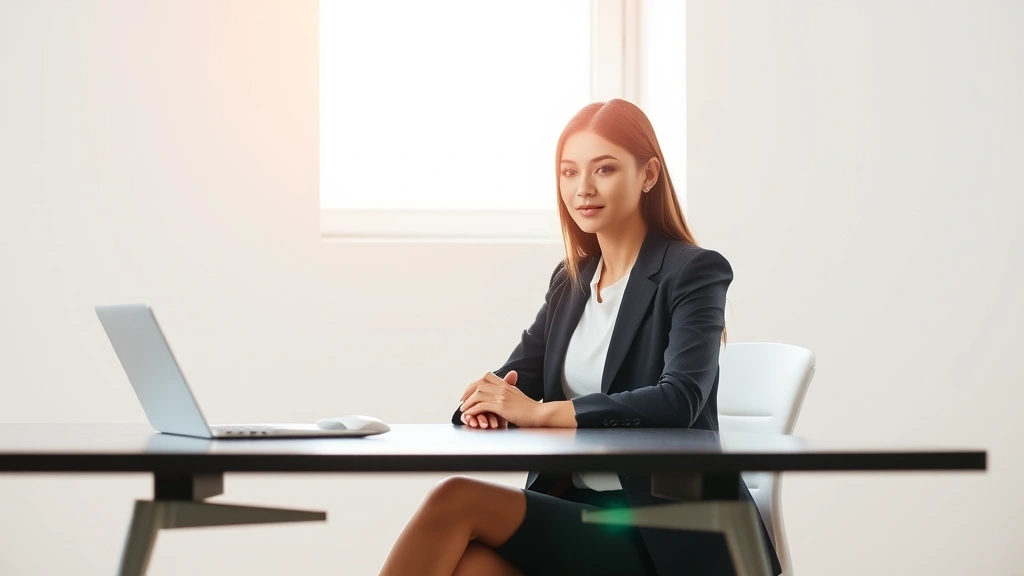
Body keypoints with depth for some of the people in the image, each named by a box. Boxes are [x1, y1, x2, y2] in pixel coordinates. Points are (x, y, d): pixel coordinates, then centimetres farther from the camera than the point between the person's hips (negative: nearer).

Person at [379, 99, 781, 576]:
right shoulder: (571, 279, 16)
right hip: (573, 511, 5)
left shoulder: (694, 272, -5)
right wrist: (488, 402, -16)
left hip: (661, 535, -5)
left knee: (456, 499, -25)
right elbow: (518, 375, 10)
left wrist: (541, 412, -27)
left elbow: (680, 400, -20)